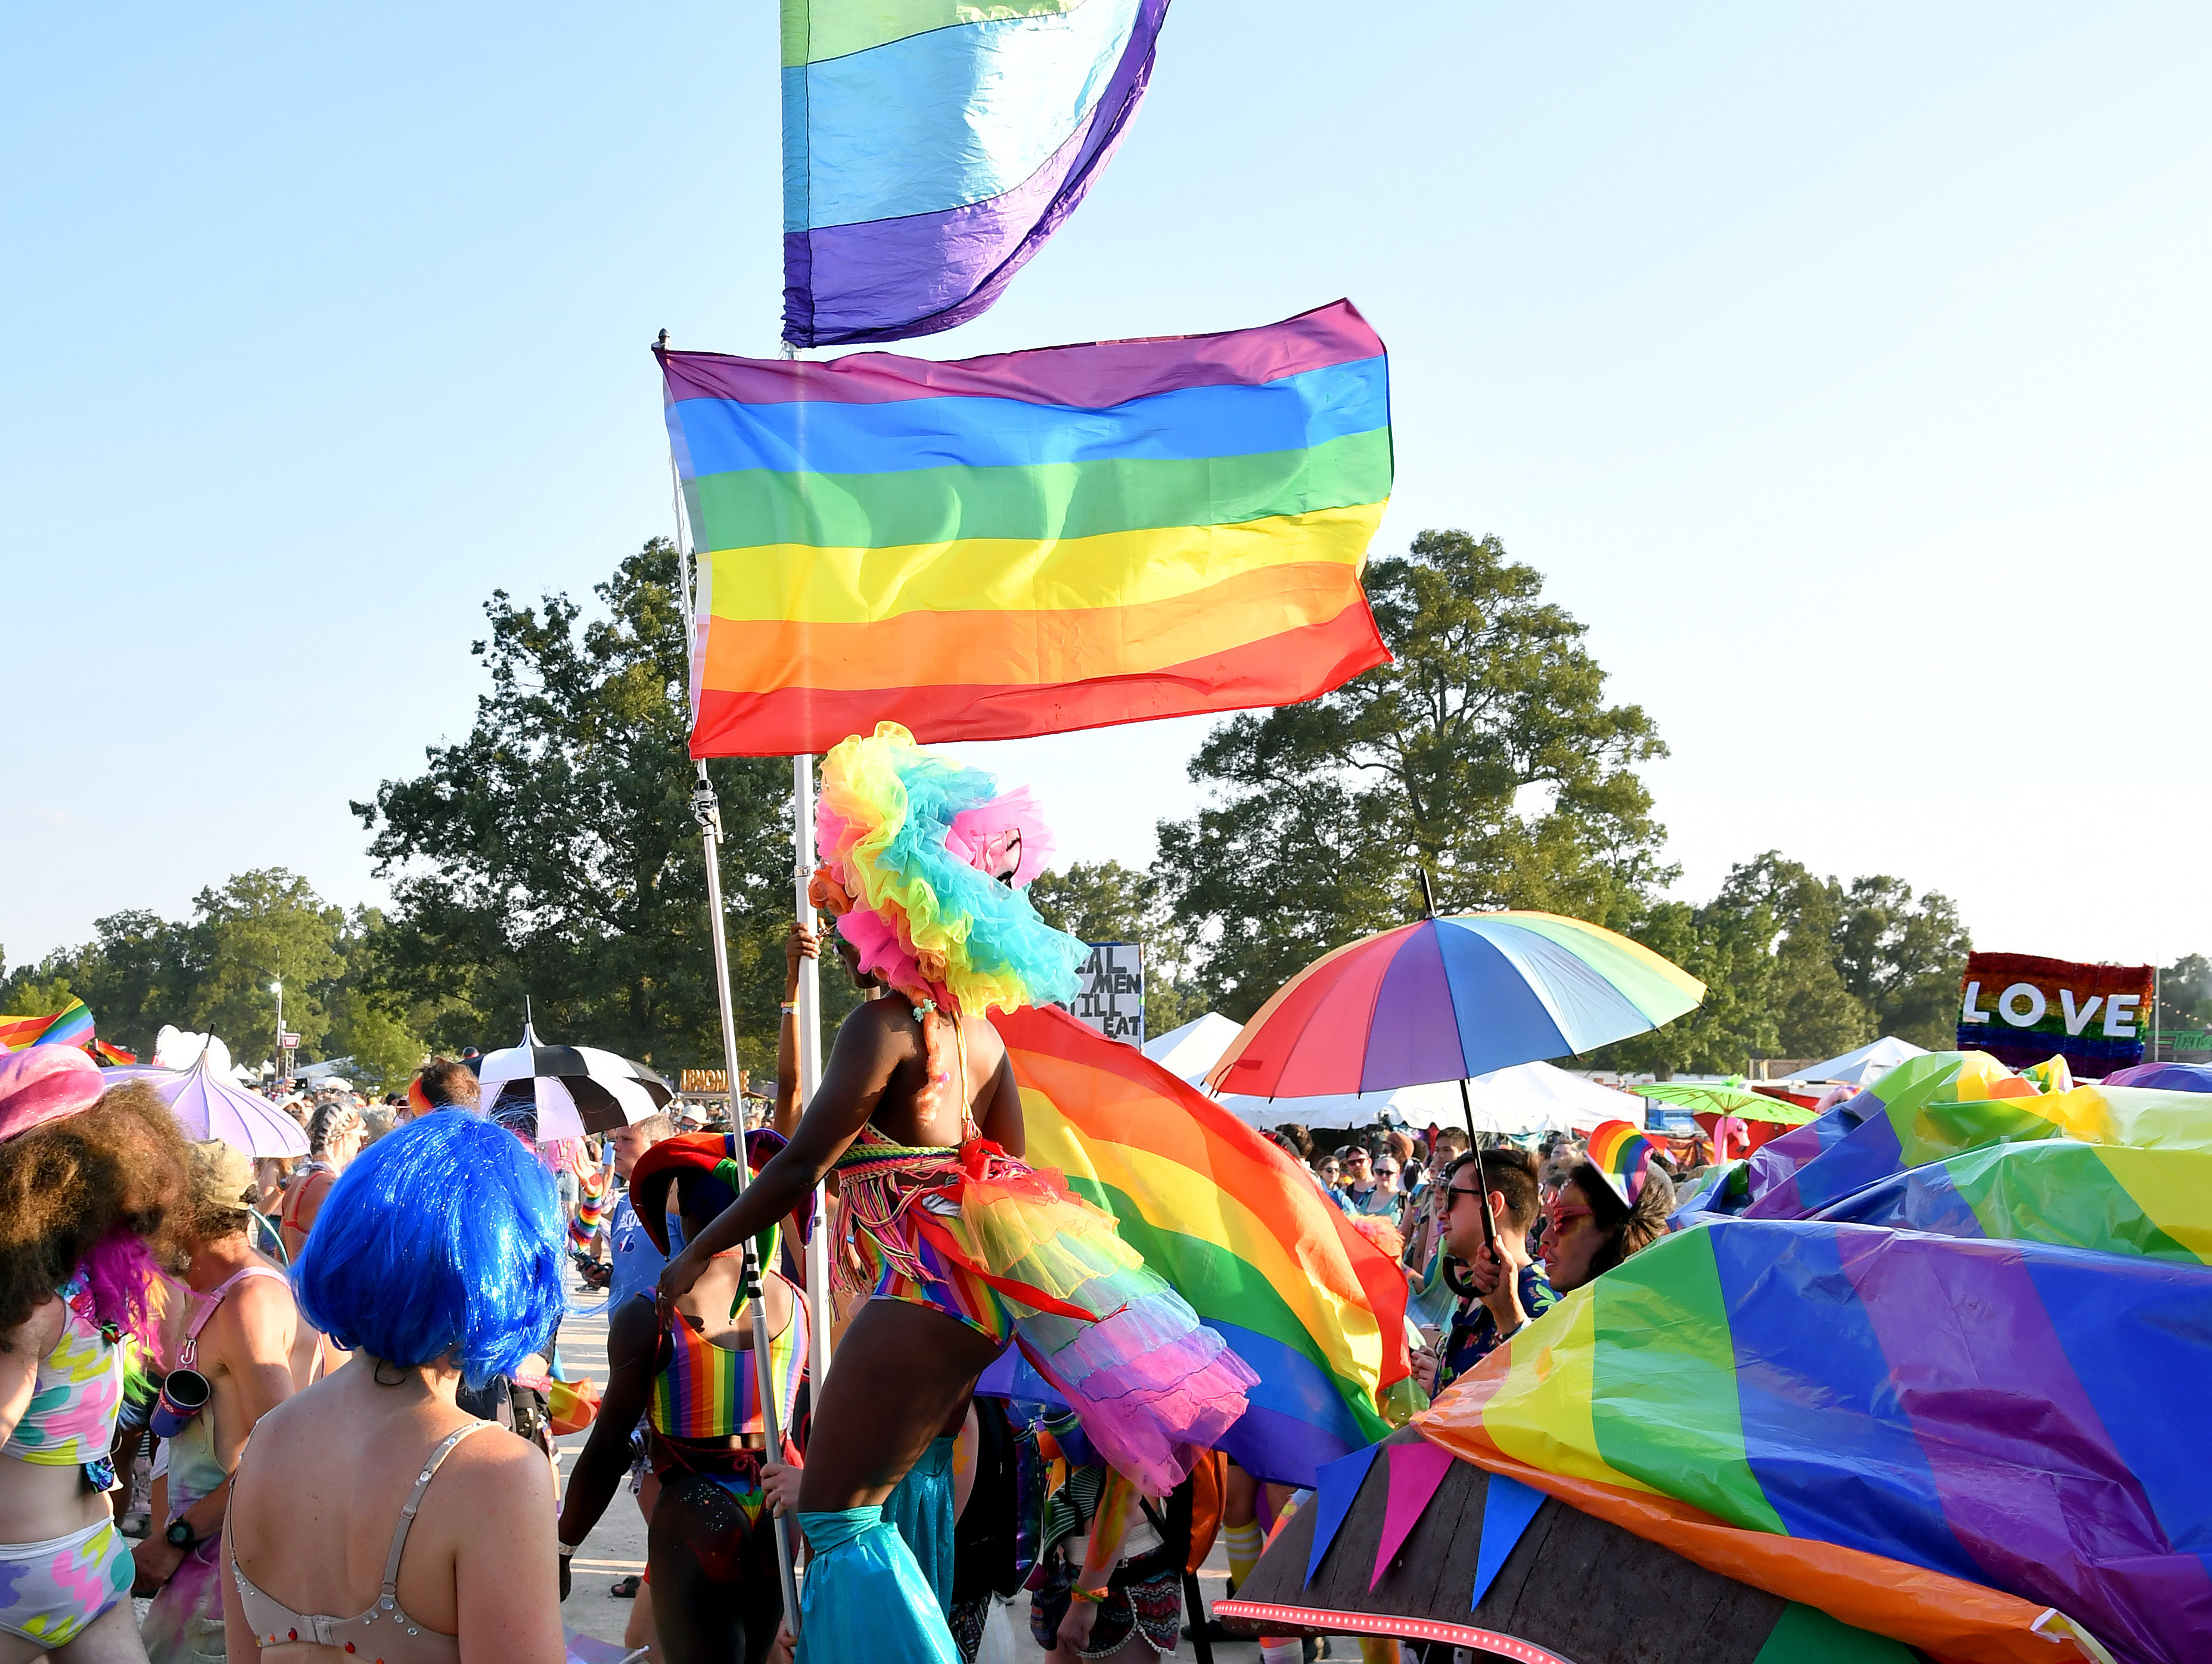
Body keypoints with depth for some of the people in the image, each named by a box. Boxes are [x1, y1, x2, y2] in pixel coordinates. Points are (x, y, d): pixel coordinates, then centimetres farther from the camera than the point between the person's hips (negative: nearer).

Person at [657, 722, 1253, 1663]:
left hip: (923, 1284, -9)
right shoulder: (976, 1026, 12)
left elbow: (798, 1169, -14)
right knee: (870, 1509, 22)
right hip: (979, 1284, 9)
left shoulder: (882, 1025, -14)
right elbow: (1011, 1159, 19)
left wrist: (699, 1253, -3)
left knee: (837, 1519, -4)